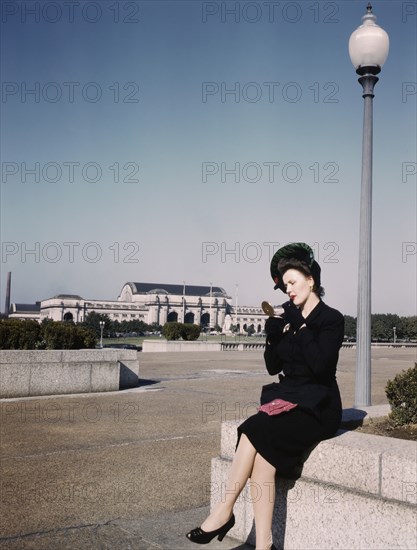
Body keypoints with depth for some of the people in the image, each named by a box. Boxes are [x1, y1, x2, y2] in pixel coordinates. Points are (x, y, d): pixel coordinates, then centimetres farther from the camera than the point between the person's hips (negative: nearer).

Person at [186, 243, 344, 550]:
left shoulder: (331, 319, -4)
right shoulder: (289, 317, 13)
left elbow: (321, 365, -18)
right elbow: (273, 367, 13)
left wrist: (300, 327, -14)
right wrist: (273, 336, -4)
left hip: (317, 406, -5)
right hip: (285, 397, 5)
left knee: (256, 432, -28)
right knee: (263, 452, -24)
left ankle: (224, 512, -16)